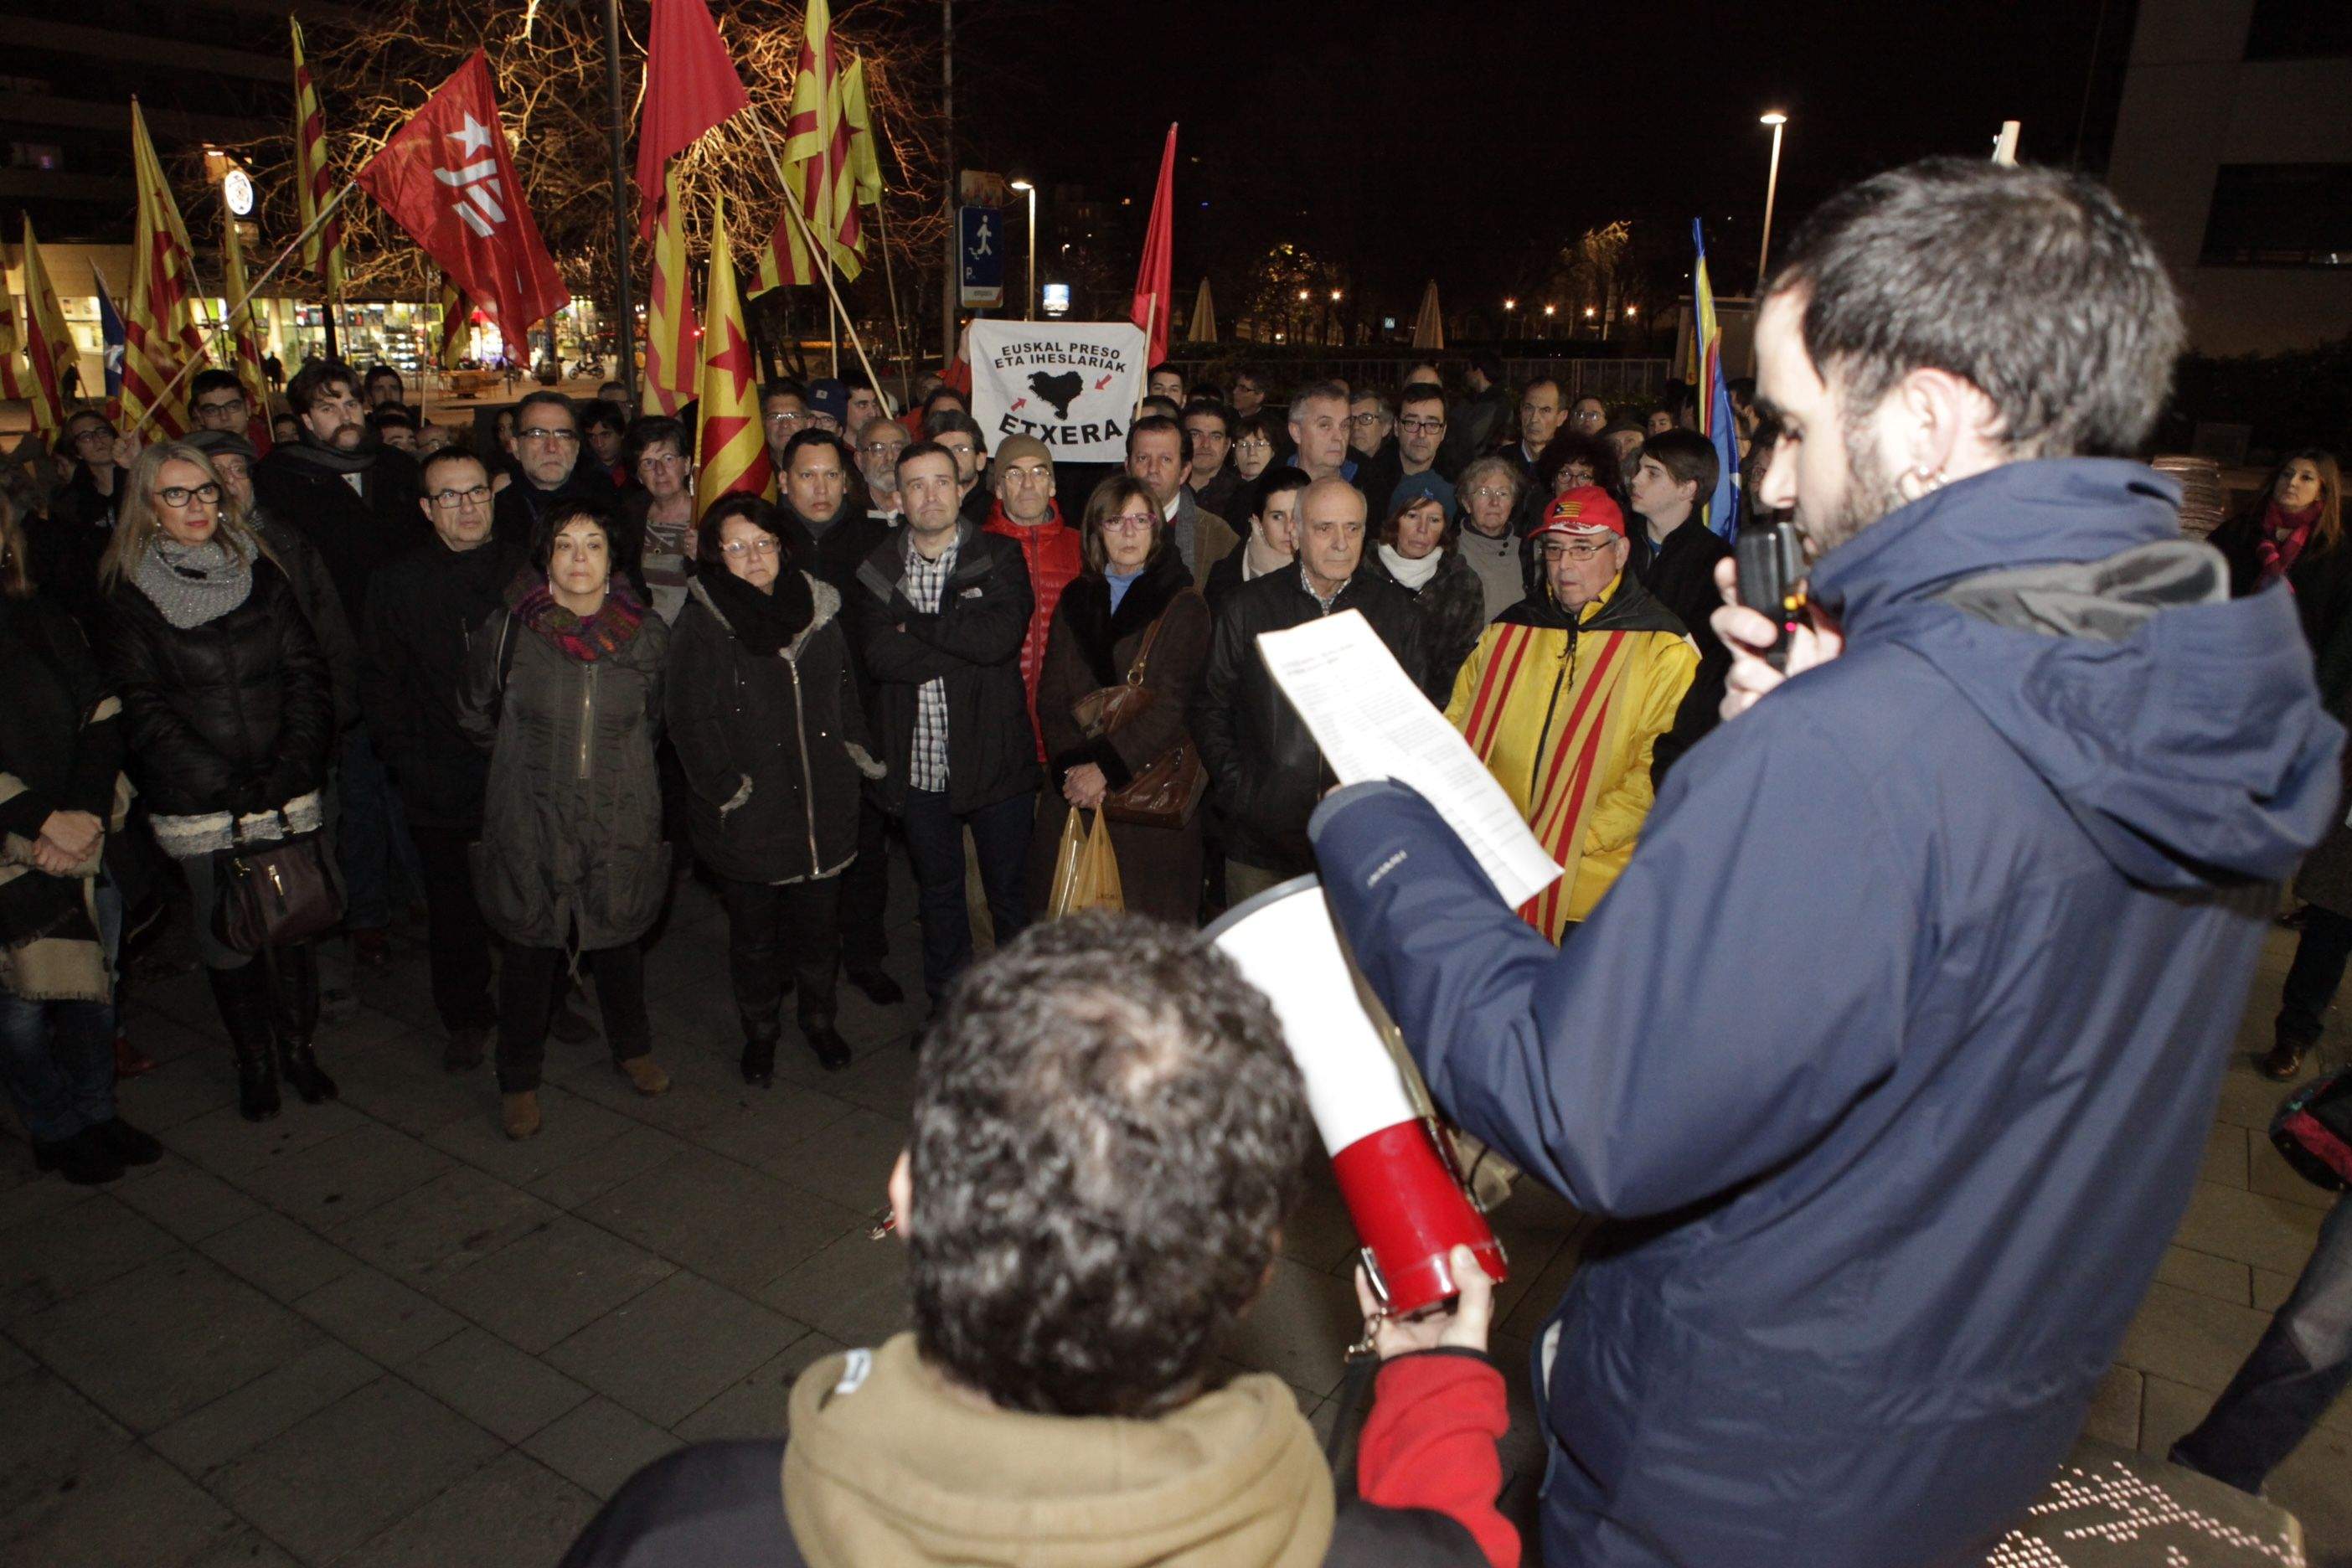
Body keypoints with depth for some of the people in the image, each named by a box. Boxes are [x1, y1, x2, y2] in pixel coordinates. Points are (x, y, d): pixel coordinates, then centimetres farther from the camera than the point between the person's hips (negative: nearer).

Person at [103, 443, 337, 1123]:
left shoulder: (260, 574, 7)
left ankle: (299, 1047, 24)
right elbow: (143, 711, -5)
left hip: (288, 796, 2)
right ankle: (254, 1061, 23)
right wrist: (230, 786, -12)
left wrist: (290, 772, -9)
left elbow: (308, 676, 3)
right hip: (199, 809, -2)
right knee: (227, 938, 5)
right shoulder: (129, 596, 0)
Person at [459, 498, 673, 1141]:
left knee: (619, 938, 15)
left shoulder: (647, 634, -1)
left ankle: (633, 1050, 39)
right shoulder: (506, 630, -6)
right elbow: (476, 717, 9)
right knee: (532, 949, 8)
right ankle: (518, 1081, 27)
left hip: (621, 821, 2)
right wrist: (531, 756, 14)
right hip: (532, 822, -1)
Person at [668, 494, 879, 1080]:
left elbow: (845, 695, 15)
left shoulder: (817, 609, 7)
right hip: (749, 814, -3)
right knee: (754, 933, 11)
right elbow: (692, 723, -9)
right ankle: (760, 1031, 33)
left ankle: (818, 1018, 36)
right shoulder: (701, 626, -7)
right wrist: (725, 786, -15)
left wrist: (859, 753, 7)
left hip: (823, 806, 3)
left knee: (820, 922, 14)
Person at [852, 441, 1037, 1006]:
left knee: (1010, 890, 10)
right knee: (937, 891, 18)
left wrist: (916, 621, -14)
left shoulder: (1000, 558, -3)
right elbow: (879, 655, -14)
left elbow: (1002, 637, -22)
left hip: (993, 758, -2)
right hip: (918, 763, 3)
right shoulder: (877, 569, 3)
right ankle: (947, 1003, 35)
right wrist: (964, 643, -17)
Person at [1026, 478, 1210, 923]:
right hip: (1074, 788, 4)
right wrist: (1071, 767, -8)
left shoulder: (1183, 605, 0)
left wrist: (1106, 767, -15)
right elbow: (1050, 695, 6)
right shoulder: (1075, 599, 13)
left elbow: (1170, 705, -9)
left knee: (1147, 917, -3)